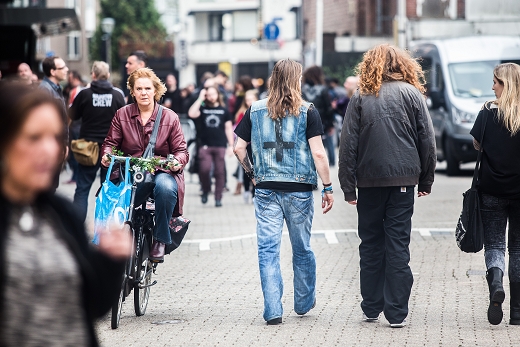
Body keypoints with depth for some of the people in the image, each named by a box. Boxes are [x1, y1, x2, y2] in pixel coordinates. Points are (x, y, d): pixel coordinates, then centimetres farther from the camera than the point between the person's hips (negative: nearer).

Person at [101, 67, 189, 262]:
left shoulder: (170, 117, 8)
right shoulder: (122, 115, 12)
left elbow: (181, 150, 6)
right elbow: (111, 142, 10)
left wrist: (178, 161, -18)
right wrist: (107, 155, -14)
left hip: (162, 171, -1)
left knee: (165, 187, -38)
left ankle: (160, 240, -21)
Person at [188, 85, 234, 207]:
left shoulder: (223, 111, 9)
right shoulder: (202, 109, 7)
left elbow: (228, 128, 11)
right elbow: (192, 114, -13)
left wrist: (231, 145, 5)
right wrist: (200, 99, -9)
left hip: (220, 146, 1)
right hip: (205, 145, -1)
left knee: (219, 172, -1)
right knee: (204, 169, -14)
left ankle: (218, 198, 7)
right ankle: (206, 190, 13)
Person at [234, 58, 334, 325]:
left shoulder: (255, 110, 3)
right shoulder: (307, 112, -4)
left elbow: (238, 148, 4)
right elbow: (318, 153, -8)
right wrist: (327, 188, -2)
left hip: (266, 190, 1)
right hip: (299, 189, -1)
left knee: (268, 249, 1)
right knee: (302, 249, 14)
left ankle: (273, 310, -6)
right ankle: (303, 303, 29)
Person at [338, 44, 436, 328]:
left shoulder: (360, 97, 3)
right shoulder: (412, 94, 2)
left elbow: (348, 144, 0)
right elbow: (427, 140, 3)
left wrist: (348, 186, 3)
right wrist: (426, 180, 11)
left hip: (369, 180, 1)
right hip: (403, 178, -1)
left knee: (371, 245, 11)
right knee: (398, 245, 0)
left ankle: (371, 308, 15)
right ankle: (396, 313, -2)